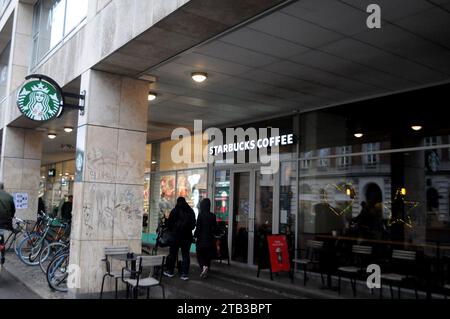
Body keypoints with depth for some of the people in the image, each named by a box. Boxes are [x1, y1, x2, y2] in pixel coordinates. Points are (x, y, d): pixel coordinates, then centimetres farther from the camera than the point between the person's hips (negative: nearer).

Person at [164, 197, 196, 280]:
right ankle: (185, 274, 2)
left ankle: (170, 271, 16)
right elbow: (193, 225, 11)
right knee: (186, 255, 3)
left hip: (176, 235, -3)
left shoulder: (175, 211, -4)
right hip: (187, 236, 3)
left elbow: (169, 223, -3)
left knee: (173, 253, 9)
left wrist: (170, 230, 12)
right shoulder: (191, 211, 6)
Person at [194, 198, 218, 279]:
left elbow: (198, 227, -14)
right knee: (208, 255, 14)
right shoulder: (212, 216, -1)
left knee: (200, 255, 9)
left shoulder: (200, 215, -13)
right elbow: (215, 228, 2)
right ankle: (206, 271, 16)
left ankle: (204, 266, -16)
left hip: (201, 239, -4)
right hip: (210, 239, 4)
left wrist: (195, 236, -3)